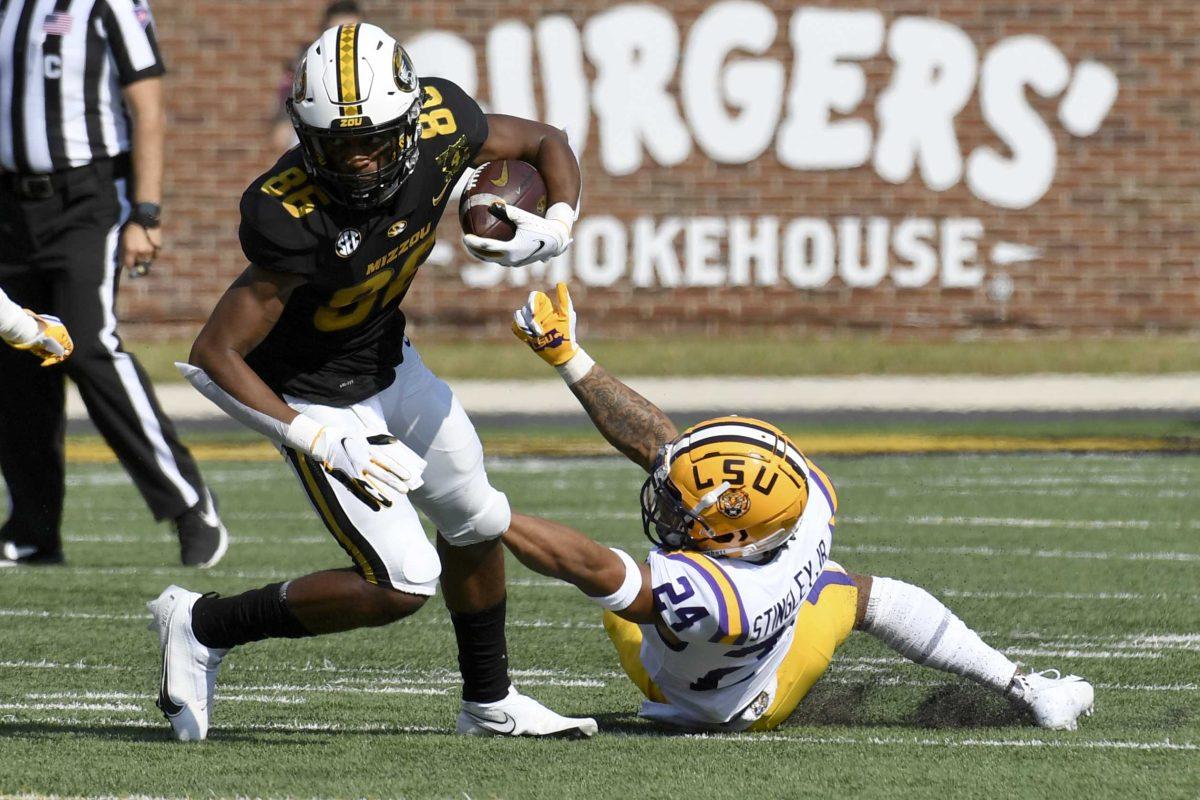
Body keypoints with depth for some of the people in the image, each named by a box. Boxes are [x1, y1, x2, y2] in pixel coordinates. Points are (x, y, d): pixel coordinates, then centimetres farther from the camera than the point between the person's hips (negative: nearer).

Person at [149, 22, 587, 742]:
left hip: (391, 361, 7)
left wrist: (557, 228, -22)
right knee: (402, 583, -11)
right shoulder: (292, 219, -38)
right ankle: (203, 627, 4)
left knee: (477, 523, 19)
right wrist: (329, 445, -37)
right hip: (318, 396, -7)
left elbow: (547, 144, -1)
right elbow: (213, 357, -34)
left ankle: (491, 703, 42)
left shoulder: (441, 123, -22)